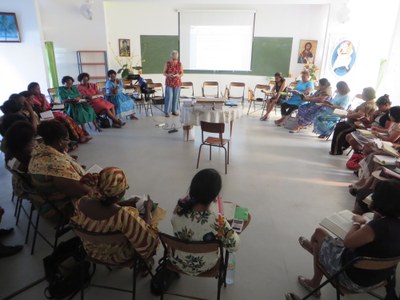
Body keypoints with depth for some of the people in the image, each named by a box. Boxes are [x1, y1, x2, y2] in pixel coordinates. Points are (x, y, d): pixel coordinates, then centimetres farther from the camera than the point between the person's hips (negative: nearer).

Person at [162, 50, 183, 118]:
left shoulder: (180, 64, 3)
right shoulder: (167, 63, -2)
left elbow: (182, 73, 6)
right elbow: (164, 72, 0)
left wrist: (179, 75, -16)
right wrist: (168, 75, -20)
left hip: (177, 83, 3)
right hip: (169, 83, -2)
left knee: (176, 97, 5)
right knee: (169, 97, -6)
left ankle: (174, 110, 16)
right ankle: (167, 111, 1)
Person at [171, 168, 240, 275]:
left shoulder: (179, 209, -30)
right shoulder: (217, 222, -41)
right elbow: (234, 247, -20)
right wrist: (227, 228, -5)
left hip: (177, 262, 3)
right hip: (203, 267, -2)